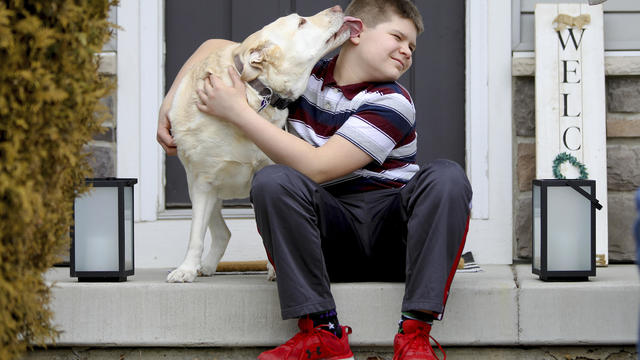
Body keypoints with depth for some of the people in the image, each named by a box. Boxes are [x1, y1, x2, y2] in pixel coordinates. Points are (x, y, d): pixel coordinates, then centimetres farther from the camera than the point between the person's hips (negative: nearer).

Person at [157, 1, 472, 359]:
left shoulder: (391, 103, -8)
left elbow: (317, 168, -19)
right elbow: (216, 47, 20)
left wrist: (239, 111, -15)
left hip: (392, 233, -2)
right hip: (331, 234, 2)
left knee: (447, 177, -30)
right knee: (272, 180, -27)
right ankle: (321, 331, -31)